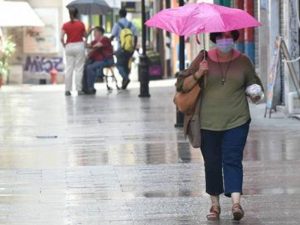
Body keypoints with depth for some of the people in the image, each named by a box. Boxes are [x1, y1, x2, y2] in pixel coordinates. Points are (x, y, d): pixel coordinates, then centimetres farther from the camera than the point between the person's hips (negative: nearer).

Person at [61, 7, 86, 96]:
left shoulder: (66, 25, 0)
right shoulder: (81, 24, -2)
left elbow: (61, 38, -6)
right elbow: (85, 36, 8)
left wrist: (64, 45, 10)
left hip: (69, 46, 2)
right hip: (79, 46, -2)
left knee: (69, 69, 4)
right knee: (79, 69, 1)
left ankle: (67, 90, 1)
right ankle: (79, 89, -2)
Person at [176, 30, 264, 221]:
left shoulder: (243, 61, 5)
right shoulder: (203, 60, 2)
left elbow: (253, 83, 19)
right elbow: (183, 86, 2)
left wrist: (255, 94, -4)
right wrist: (198, 74, -16)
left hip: (236, 121, -1)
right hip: (208, 123, 1)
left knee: (232, 160, -13)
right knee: (212, 164, 6)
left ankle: (236, 202, -22)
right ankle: (215, 204, 18)